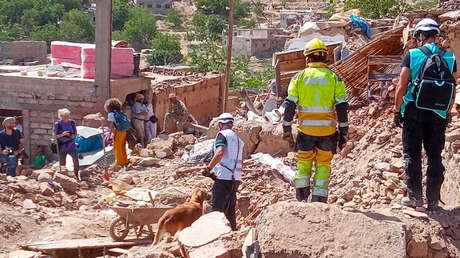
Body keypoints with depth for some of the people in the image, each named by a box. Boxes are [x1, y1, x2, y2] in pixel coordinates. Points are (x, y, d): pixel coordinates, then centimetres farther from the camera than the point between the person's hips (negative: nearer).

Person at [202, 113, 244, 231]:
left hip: (223, 177, -8)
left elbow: (220, 152, -22)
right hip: (236, 179, 8)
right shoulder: (238, 139, 20)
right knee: (230, 211, 13)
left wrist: (208, 168, -18)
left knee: (217, 209, -7)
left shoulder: (222, 134, -4)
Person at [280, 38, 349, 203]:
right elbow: (342, 108, 0)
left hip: (306, 129, 0)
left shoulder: (300, 77, 1)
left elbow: (289, 105, 0)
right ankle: (319, 200, 7)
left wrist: (287, 130, 8)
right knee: (323, 164, 11)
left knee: (304, 162, 15)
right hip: (328, 130, 0)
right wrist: (343, 133, 7)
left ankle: (301, 197, 8)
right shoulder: (334, 78, 2)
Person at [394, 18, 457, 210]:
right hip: (437, 115, 3)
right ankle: (433, 200, 10)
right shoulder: (449, 58, 3)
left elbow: (402, 86, -7)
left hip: (414, 111, -2)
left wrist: (397, 110, 2)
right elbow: (452, 90, 6)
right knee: (435, 157, 9)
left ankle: (414, 196, 7)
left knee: (412, 155, 6)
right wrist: (448, 114, 15)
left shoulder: (412, 55, -6)